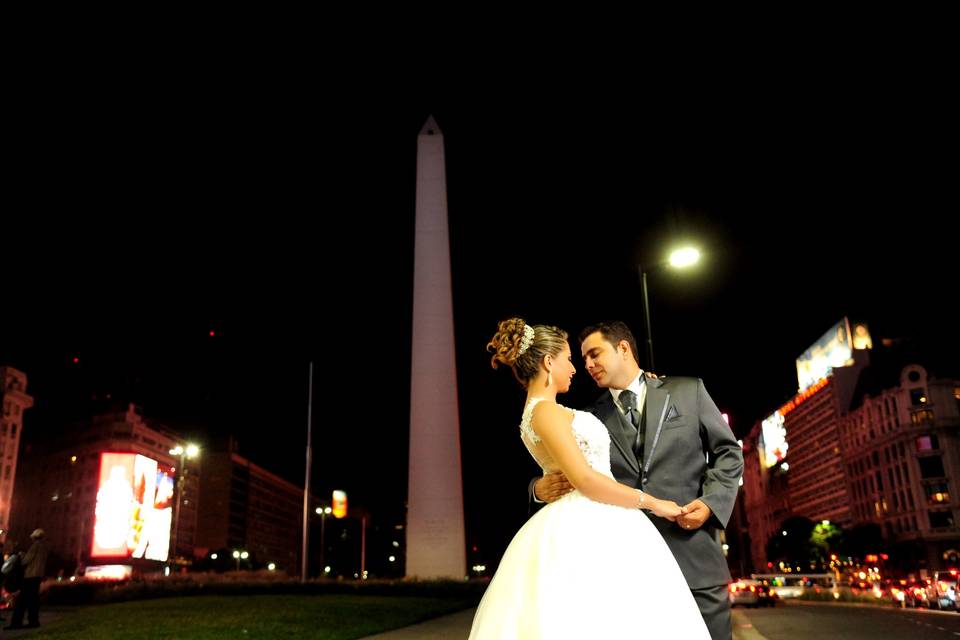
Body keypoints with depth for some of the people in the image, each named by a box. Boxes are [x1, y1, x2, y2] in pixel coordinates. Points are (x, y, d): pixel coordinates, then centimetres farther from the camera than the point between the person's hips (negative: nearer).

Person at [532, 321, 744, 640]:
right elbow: (573, 478, 8)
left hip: (693, 556, -1)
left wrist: (711, 502, -6)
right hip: (629, 559, 1)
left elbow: (729, 452, 10)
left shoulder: (688, 390, 8)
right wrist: (541, 489, -14)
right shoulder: (592, 419, 10)